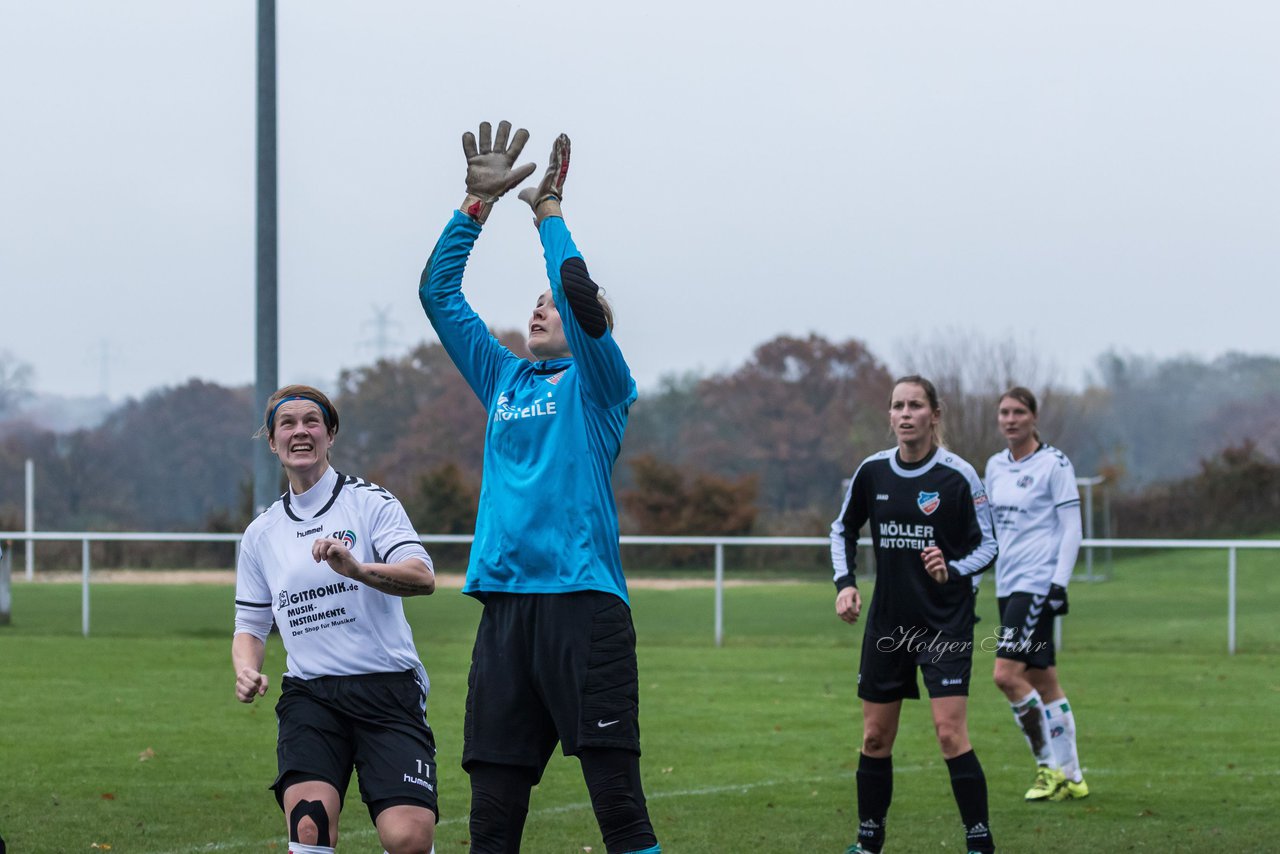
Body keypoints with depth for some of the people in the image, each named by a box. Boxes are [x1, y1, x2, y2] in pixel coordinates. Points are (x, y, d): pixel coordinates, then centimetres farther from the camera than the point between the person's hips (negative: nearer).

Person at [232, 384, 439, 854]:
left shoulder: (370, 502, 1)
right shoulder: (261, 533, 15)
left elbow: (422, 578, -14)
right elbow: (250, 625, 21)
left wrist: (356, 569, -32)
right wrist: (247, 670, -1)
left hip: (387, 690, -3)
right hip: (308, 693, 3)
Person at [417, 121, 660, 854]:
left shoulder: (596, 383, 5)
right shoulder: (502, 379, 20)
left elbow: (581, 296, -13)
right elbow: (439, 291, 18)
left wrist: (549, 211, 0)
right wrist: (478, 201, 11)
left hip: (584, 605, -5)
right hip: (506, 604, 5)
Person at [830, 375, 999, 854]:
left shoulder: (957, 476, -11)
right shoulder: (872, 472, 0)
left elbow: (987, 546, -6)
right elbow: (843, 529, 15)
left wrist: (953, 569, -25)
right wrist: (844, 583, 1)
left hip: (946, 622, -4)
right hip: (887, 619, 4)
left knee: (951, 733, -14)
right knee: (875, 737, 9)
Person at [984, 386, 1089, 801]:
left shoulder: (1054, 464, -6)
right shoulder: (995, 467, 14)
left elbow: (1072, 529, -8)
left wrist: (1060, 583, -16)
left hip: (1038, 582, -7)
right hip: (1007, 584, 7)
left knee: (1007, 674, -16)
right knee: (1043, 682, 7)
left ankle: (1050, 766, -7)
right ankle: (1070, 777, 11)